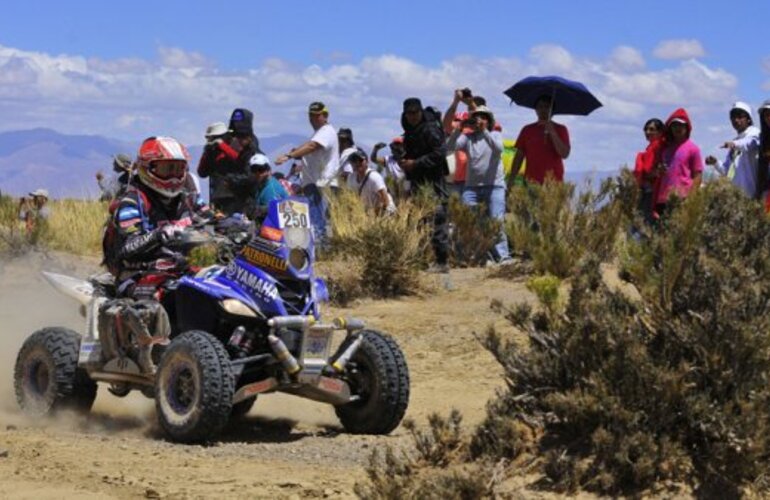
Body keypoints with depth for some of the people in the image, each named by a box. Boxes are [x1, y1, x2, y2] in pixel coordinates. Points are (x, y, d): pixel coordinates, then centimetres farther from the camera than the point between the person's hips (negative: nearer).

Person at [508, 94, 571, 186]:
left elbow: (564, 154, -4)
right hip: (531, 182, 1)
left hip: (554, 182, -1)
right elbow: (519, 156, 14)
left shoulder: (560, 129, 8)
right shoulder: (527, 130, 13)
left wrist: (552, 132, -12)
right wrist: (512, 179, 5)